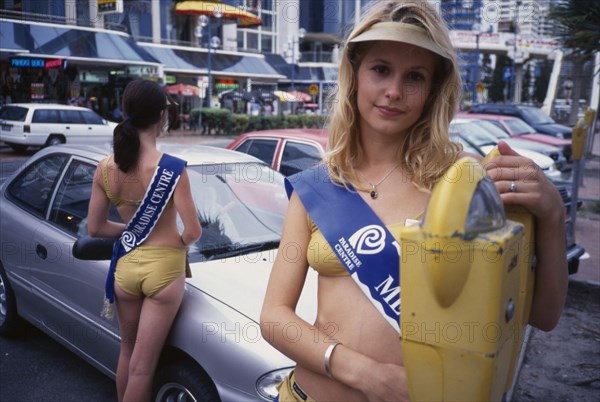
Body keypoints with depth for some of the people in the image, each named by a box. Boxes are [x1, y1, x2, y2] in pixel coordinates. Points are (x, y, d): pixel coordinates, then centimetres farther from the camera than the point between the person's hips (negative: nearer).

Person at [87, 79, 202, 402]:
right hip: (163, 268, -4)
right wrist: (180, 244, 3)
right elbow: (193, 231, -19)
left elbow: (94, 228, 3)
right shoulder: (171, 167, -18)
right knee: (142, 366, 8)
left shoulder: (105, 168, -4)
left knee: (127, 352, 26)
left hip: (125, 267, 5)